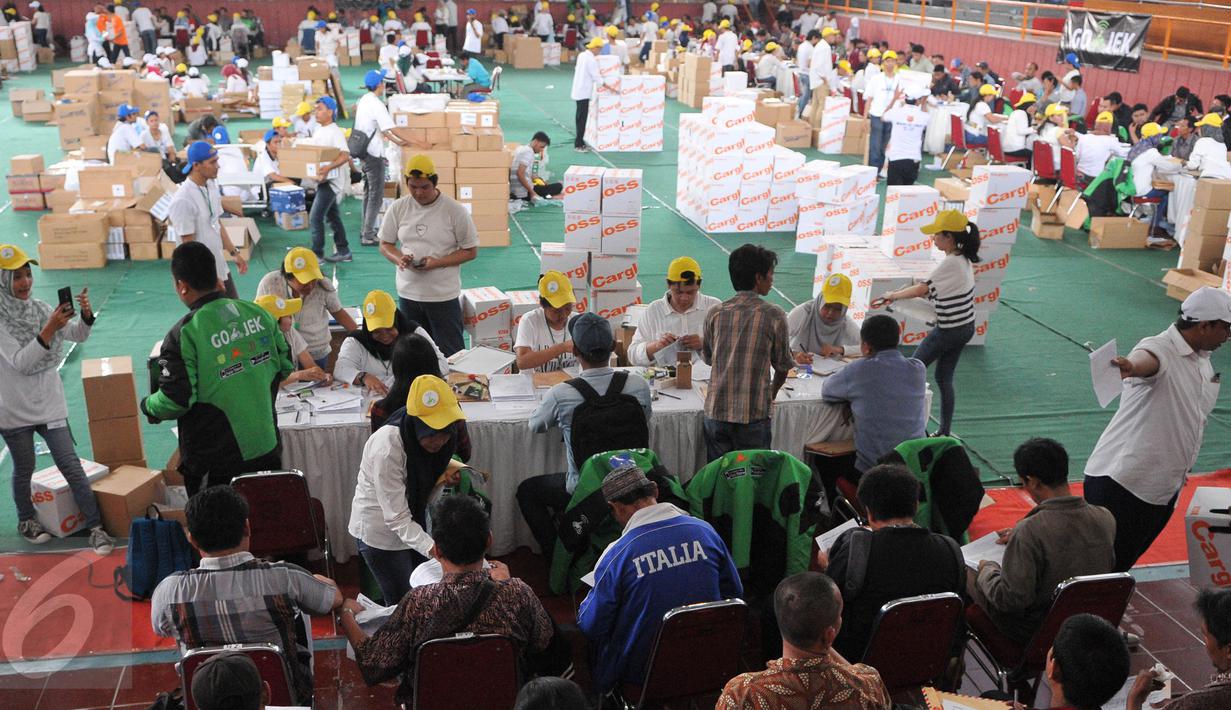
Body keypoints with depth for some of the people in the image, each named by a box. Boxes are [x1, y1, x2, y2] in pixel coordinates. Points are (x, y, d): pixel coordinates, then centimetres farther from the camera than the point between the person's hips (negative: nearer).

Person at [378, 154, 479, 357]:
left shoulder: (455, 210, -9)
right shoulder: (398, 208, 0)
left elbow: (471, 251, -4)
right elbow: (385, 244, 8)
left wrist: (438, 262, -19)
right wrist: (399, 259, -15)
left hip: (443, 295, -3)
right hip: (408, 294, 3)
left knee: (451, 355, 2)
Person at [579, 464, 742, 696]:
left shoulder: (616, 555, -21)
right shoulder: (705, 530, -9)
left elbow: (591, 627, -11)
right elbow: (734, 593, 5)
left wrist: (584, 607, 12)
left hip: (640, 671, -5)